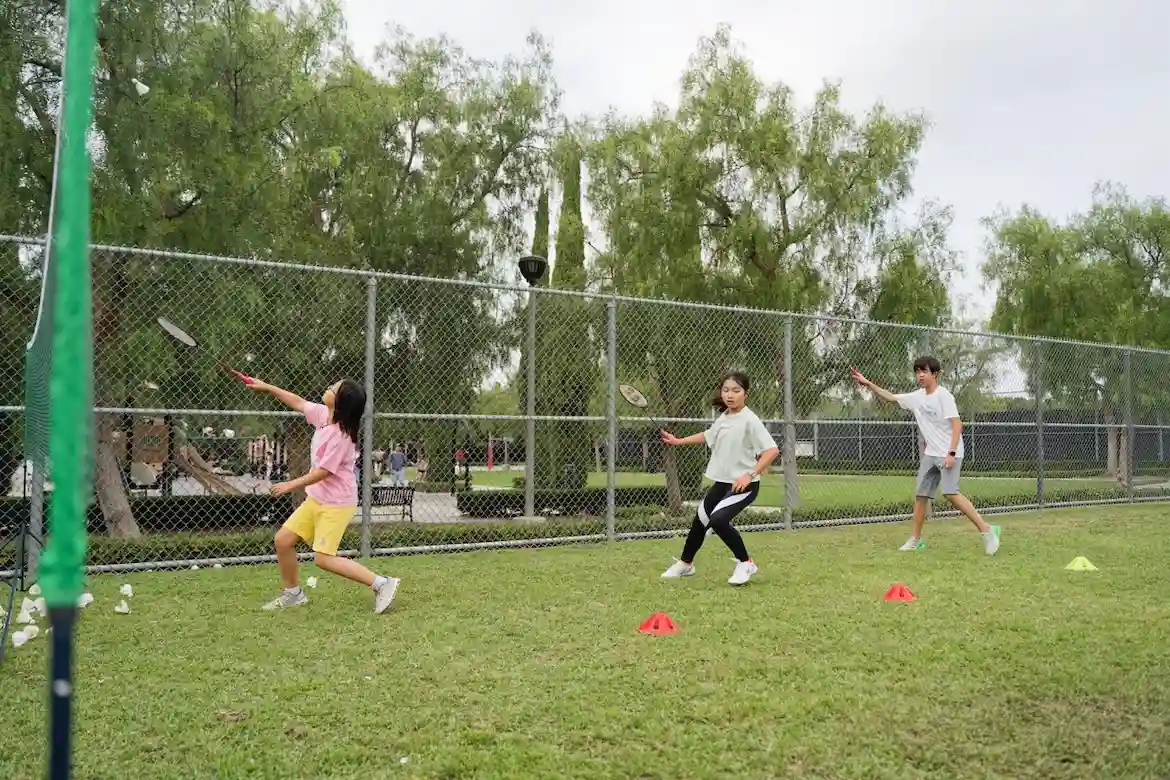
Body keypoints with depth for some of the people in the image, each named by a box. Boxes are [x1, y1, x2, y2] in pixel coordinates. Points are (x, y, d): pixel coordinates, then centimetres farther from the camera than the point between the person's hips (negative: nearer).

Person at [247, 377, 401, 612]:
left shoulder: (340, 435, -25)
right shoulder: (323, 414, -2)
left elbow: (323, 472, -22)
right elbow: (299, 403, 15)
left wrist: (291, 485, -13)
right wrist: (267, 387, 15)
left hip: (337, 503, -9)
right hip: (316, 498, 9)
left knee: (323, 559, -12)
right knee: (283, 539, 8)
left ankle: (382, 584, -7)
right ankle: (293, 592, 26)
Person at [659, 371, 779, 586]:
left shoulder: (749, 420, -18)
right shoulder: (723, 418, 5)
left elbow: (772, 450, -25)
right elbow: (708, 436, 27)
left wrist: (750, 475, -30)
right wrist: (678, 441, 27)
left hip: (743, 485, -8)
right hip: (722, 482, 8)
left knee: (718, 519, -27)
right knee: (700, 519, 18)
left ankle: (746, 563, -7)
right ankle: (685, 563, 41)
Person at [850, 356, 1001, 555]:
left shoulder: (943, 395, -12)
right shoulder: (917, 397, 9)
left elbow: (957, 424, -17)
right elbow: (890, 397, 19)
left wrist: (951, 453, -24)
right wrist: (868, 384, 10)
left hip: (949, 454, -8)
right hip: (930, 454, 8)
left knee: (950, 493, -20)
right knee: (921, 494, 7)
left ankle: (987, 530, -14)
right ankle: (915, 539, 17)